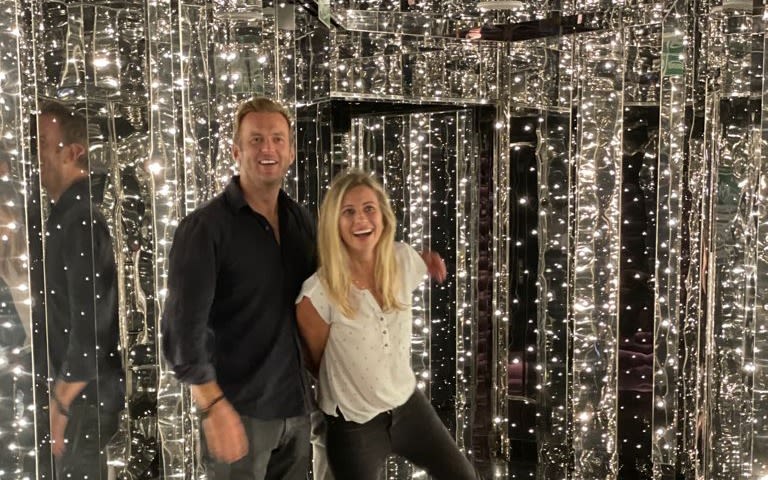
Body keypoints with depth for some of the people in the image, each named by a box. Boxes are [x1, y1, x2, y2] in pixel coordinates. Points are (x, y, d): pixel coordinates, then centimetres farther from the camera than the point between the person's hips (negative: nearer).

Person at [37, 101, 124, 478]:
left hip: (87, 392, -9)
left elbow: (90, 329, -24)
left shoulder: (80, 222, -22)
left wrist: (61, 404, -17)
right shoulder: (66, 214, 8)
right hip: (75, 384, 9)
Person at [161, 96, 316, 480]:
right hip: (240, 410, -5)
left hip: (296, 408, 5)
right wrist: (214, 407, -21)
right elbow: (183, 327, -15)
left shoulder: (301, 221, 6)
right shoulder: (205, 227, -11)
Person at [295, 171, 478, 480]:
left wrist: (428, 258, -1)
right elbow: (315, 363, -7)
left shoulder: (404, 259, -12)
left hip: (409, 405, 5)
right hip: (353, 425, -5)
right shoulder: (318, 293, -25)